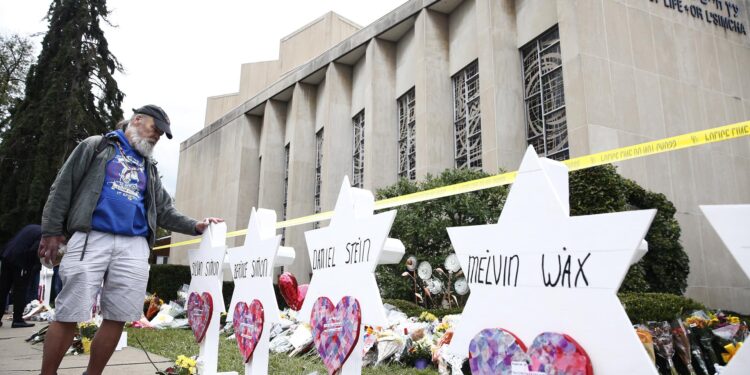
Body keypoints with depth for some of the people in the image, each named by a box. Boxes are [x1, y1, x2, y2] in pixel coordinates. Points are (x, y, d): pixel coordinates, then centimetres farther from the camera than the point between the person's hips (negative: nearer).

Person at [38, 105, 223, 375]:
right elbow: (63, 187, 5)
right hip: (91, 239, -4)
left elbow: (165, 212, 20)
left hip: (134, 247, 4)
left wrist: (195, 226, 4)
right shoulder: (97, 146, 11)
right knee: (69, 314, -4)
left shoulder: (149, 169, 23)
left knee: (117, 318, 2)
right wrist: (52, 230, -2)